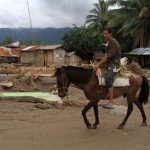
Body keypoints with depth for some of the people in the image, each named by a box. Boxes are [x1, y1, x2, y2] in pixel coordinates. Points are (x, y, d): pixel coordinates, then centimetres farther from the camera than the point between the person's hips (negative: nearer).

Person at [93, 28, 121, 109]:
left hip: (113, 65, -11)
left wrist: (98, 65, -20)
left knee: (108, 79, -27)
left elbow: (108, 57, -20)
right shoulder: (109, 43, 17)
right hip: (108, 64, 11)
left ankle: (110, 103, -29)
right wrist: (98, 64, 10)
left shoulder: (114, 43, -14)